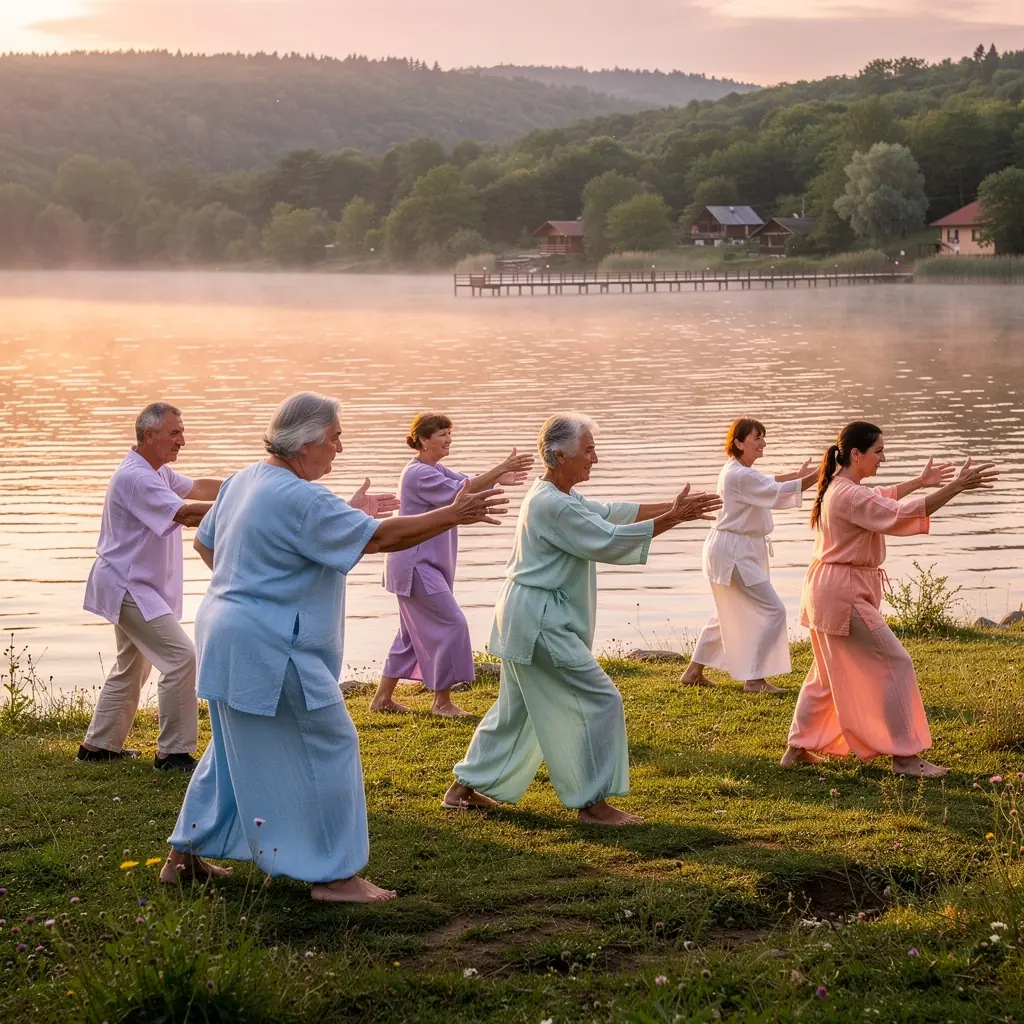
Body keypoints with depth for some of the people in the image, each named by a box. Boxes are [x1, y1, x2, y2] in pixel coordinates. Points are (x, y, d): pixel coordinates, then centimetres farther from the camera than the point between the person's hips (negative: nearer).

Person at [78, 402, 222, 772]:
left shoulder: (157, 471, 11)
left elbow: (195, 487, 10)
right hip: (127, 587, -11)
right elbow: (185, 513, -31)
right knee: (180, 657, -15)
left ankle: (99, 744, 32)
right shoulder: (135, 478, -24)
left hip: (135, 586, 11)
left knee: (132, 667, 22)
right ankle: (173, 753, -10)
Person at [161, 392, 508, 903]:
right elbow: (379, 537, -23)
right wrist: (453, 515, -17)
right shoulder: (302, 500, -22)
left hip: (228, 637, 10)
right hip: (270, 652, -10)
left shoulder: (244, 480, 9)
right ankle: (333, 875, 4)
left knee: (236, 748, 22)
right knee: (329, 747, 0)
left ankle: (183, 856, 29)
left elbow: (205, 541, 21)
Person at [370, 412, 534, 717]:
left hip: (425, 565, 10)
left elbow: (469, 482, 1)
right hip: (416, 566, -10)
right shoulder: (419, 474, -18)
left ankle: (383, 697, 23)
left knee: (414, 632, 16)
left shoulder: (436, 471, 14)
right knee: (452, 624, -10)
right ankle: (442, 701, -2)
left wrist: (499, 478, -18)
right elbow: (459, 491, -28)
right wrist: (500, 470, -30)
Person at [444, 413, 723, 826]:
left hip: (529, 620, 11)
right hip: (539, 622, -11)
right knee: (600, 701, -6)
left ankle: (465, 788, 28)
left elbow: (609, 512, 11)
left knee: (517, 709, 20)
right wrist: (672, 519, -22)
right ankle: (592, 802, 0)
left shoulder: (558, 495, 12)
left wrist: (671, 507, 2)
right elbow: (607, 541, -23)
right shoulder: (552, 505, -21)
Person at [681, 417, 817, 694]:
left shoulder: (740, 471, 12)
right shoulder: (740, 476, -21)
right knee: (773, 610, -9)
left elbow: (767, 482, 20)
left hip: (739, 551, 11)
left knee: (727, 614, 23)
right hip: (734, 553, -11)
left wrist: (797, 475, 8)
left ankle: (694, 671, 31)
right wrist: (815, 477, -24)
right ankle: (754, 679, -5)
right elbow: (777, 493, -24)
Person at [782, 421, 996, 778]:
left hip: (828, 590, 11)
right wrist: (957, 486, -29)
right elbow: (901, 514, -30)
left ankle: (798, 749, 25)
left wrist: (920, 481, 31)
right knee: (895, 665, -6)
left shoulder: (838, 488, 11)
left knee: (827, 672, 20)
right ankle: (905, 757, -3)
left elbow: (881, 498, 31)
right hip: (843, 592, -11)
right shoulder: (850, 496, -21)